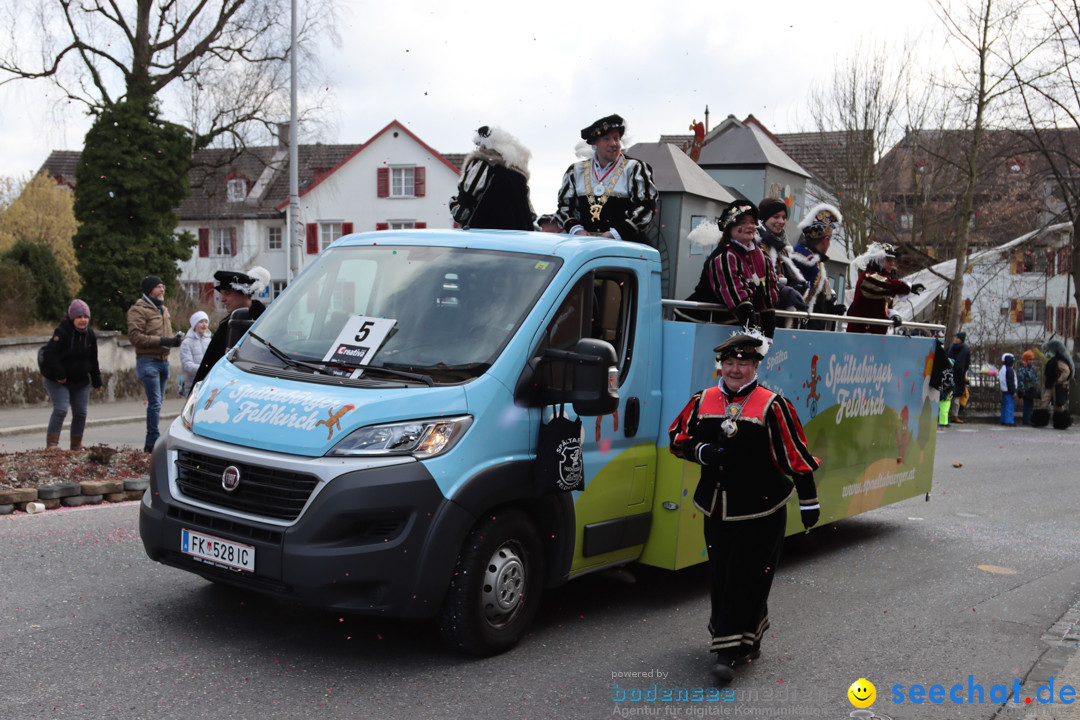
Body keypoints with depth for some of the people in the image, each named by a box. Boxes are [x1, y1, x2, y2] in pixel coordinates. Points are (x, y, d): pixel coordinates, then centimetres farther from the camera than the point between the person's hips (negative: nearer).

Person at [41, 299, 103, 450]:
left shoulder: (90, 334, 2)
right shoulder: (62, 332, -17)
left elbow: (93, 360, 11)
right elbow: (49, 353, -23)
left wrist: (96, 381, 11)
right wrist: (59, 374, -24)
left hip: (81, 382, 6)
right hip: (57, 381, -6)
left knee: (80, 413, 6)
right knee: (60, 409, -18)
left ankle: (77, 446, 18)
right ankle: (52, 444, -14)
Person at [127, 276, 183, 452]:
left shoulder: (163, 310, 20)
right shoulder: (138, 310, -7)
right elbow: (135, 336, -16)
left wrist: (174, 339, 2)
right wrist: (161, 340, -20)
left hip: (163, 360, 8)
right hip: (148, 361, -8)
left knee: (157, 403, 11)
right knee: (155, 403, -14)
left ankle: (151, 443, 18)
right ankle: (153, 442, -13)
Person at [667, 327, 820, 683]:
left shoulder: (772, 406, -6)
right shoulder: (702, 402, 5)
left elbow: (796, 455, -2)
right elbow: (677, 439, 11)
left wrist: (809, 501, 0)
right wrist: (701, 452, -9)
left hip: (761, 513, -4)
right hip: (717, 511, 5)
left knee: (745, 580, -6)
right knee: (720, 578, 9)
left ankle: (729, 651, -2)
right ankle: (749, 639, 29)